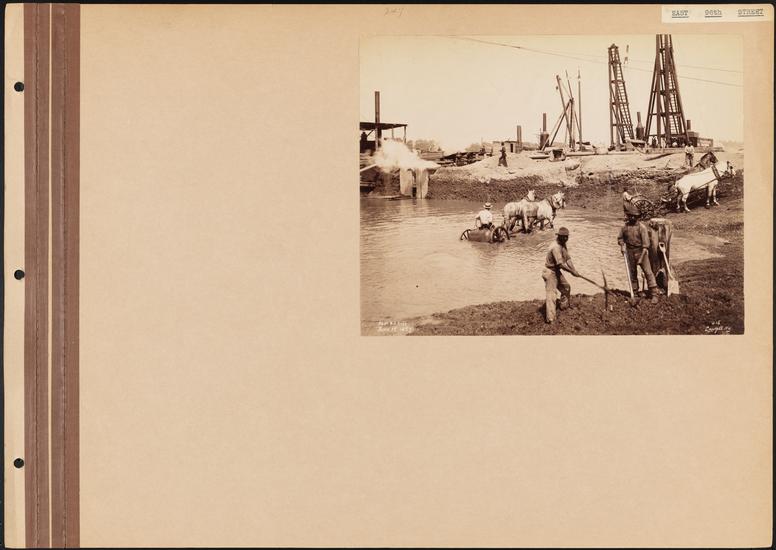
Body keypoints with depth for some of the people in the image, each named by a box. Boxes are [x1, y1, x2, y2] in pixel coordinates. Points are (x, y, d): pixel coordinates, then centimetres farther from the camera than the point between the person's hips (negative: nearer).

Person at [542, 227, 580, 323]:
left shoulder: (563, 245, 5)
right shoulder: (556, 247, -27)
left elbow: (568, 259, 2)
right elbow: (560, 264, -30)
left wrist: (574, 270, -11)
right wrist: (572, 272, -23)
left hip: (557, 272, 10)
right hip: (550, 272, -10)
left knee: (566, 287, 25)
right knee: (551, 293, -15)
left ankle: (565, 305, 49)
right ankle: (550, 318, -20)